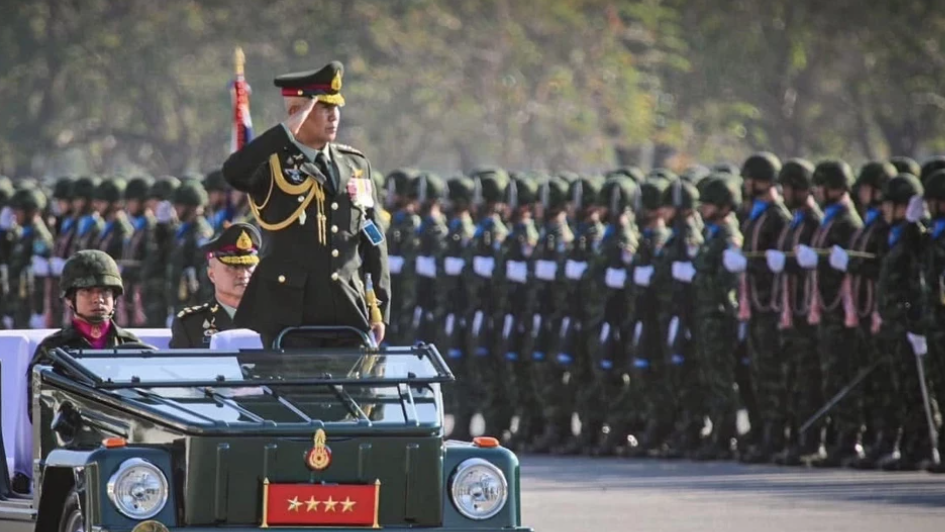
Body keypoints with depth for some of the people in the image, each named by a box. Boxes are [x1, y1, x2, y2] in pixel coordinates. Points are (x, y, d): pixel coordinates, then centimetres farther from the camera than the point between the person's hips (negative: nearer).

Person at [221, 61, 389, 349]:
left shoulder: (356, 164, 15)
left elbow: (374, 241, 16)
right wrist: (288, 130, -21)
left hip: (348, 314, 4)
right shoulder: (272, 163, 0)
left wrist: (380, 309, 11)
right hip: (289, 315, -4)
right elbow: (233, 172, -24)